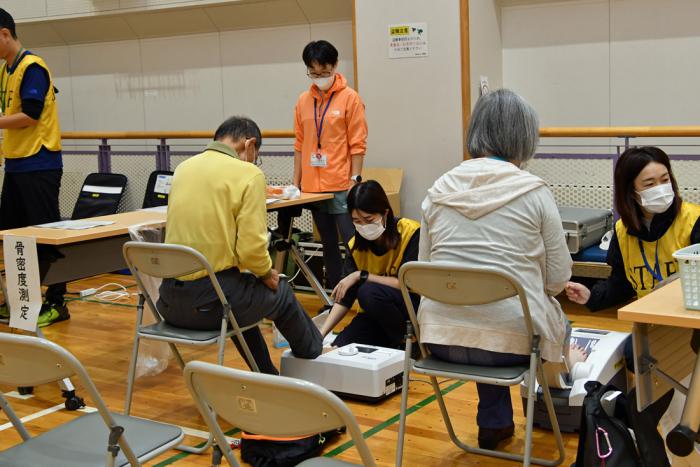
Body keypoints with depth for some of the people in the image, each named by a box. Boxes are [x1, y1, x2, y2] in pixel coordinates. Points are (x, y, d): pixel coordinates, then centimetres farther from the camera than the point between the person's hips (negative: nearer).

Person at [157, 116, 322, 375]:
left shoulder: (183, 168, 9)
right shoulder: (248, 173, -10)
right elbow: (251, 246, -18)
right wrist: (266, 273, 4)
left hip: (170, 300, 6)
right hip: (210, 300, -6)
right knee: (280, 292, 25)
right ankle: (316, 351, 49)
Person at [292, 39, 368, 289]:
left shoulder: (350, 98, -4)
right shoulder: (303, 100, 9)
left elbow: (357, 144, -5)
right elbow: (300, 144, 13)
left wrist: (355, 179, -11)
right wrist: (296, 182, 10)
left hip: (341, 187, -5)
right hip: (312, 187, 5)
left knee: (352, 243, -5)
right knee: (328, 245, 12)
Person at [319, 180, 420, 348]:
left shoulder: (411, 233, -18)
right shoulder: (357, 245, -3)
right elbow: (346, 296, -5)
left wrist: (361, 276, -22)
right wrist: (321, 333, -19)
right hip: (377, 317, 5)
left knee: (369, 292, -30)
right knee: (339, 347, -17)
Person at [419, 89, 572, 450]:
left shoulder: (439, 189, 2)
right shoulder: (534, 191, -7)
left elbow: (423, 267, 9)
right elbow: (559, 277, -2)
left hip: (440, 338, 3)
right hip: (510, 339, -3)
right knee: (559, 323, 30)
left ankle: (494, 423, 41)